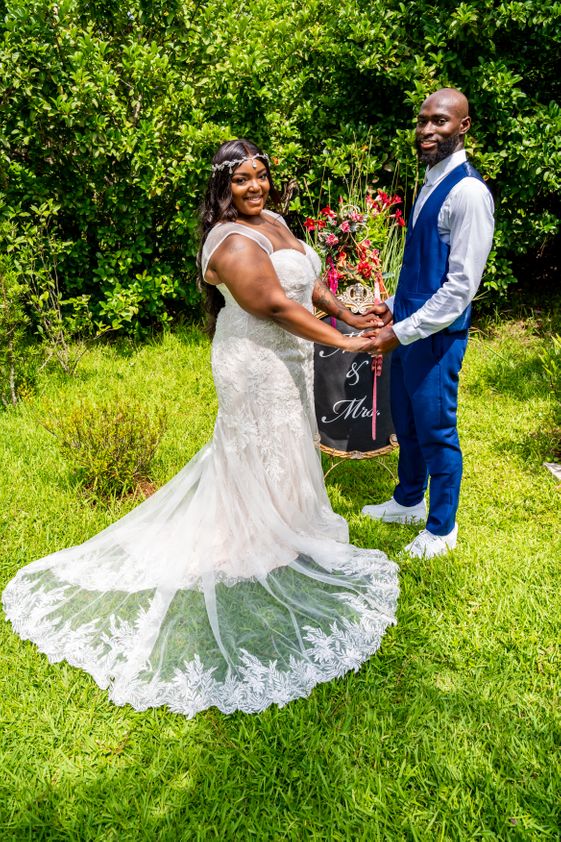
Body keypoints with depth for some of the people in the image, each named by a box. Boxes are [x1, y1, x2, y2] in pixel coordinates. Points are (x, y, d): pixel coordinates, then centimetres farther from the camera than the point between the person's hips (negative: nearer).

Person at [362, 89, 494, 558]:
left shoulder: (468, 192, -18)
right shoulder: (431, 183, 10)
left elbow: (461, 286, -21)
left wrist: (402, 331, -19)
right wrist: (394, 308, 10)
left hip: (437, 335, -9)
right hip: (407, 327, 9)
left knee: (436, 432, 6)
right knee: (406, 424, 21)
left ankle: (442, 528, 27)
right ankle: (409, 502, 43)